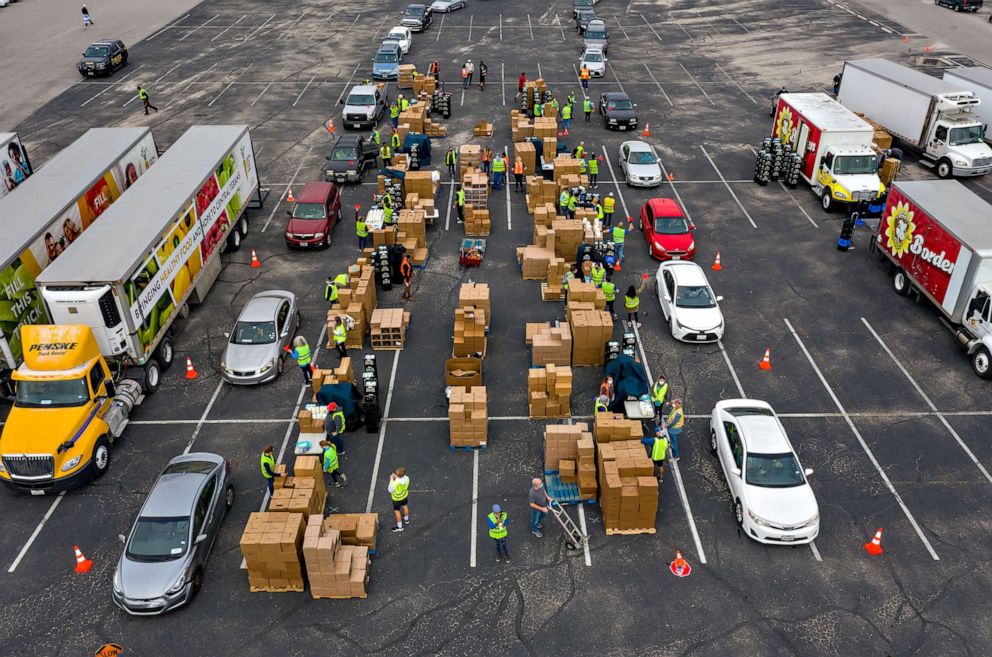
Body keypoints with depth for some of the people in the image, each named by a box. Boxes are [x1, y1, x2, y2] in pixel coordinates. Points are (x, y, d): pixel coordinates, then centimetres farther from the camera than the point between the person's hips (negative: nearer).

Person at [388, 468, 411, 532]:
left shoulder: (395, 483, -41)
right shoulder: (407, 478, -26)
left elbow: (390, 490, -21)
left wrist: (391, 480, -23)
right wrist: (396, 478, -12)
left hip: (397, 498, -5)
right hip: (405, 495, 5)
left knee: (396, 511, 18)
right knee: (405, 506, 31)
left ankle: (399, 527, 34)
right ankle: (406, 519, 57)